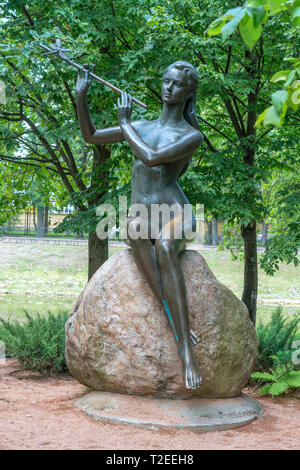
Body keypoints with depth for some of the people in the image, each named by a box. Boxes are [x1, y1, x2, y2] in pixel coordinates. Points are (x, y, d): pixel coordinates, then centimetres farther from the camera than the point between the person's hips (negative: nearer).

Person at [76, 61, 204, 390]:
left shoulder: (193, 135, -1)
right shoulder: (141, 127, 18)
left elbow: (152, 157, -16)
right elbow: (90, 136, 20)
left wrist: (125, 121, -4)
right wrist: (81, 96, 7)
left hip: (176, 220, -3)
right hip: (142, 222, 3)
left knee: (164, 246, -42)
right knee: (135, 228, -39)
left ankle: (187, 352, -47)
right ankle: (177, 327, -43)